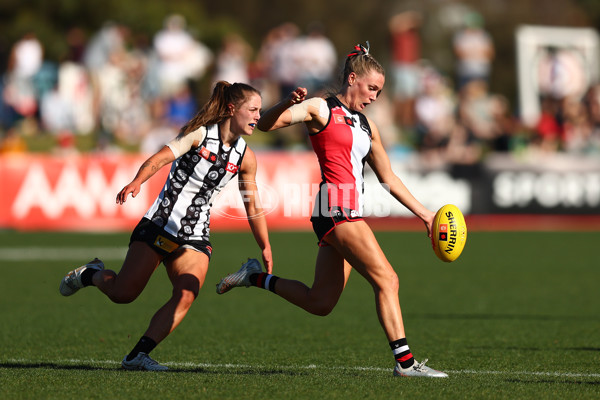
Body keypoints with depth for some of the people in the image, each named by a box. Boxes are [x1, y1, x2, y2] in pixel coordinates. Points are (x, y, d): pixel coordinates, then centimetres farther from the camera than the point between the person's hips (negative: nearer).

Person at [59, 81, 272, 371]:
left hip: (195, 237, 4)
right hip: (159, 224, -4)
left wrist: (265, 248, 18)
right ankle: (91, 274, 28)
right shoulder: (199, 133, -9)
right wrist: (137, 182, -40)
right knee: (123, 293, -6)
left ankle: (137, 356, -16)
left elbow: (253, 207, 16)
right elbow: (159, 159, -21)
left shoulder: (245, 157, 6)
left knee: (186, 296, -20)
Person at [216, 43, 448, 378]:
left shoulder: (367, 127, 21)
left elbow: (389, 178, 26)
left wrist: (425, 215, 22)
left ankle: (256, 277, 25)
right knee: (387, 279, -14)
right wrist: (289, 103, -31)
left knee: (320, 303, 8)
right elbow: (266, 124, -10)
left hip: (350, 213, 9)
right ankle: (405, 360, -13)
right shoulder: (321, 109, -1)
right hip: (336, 207, -9)